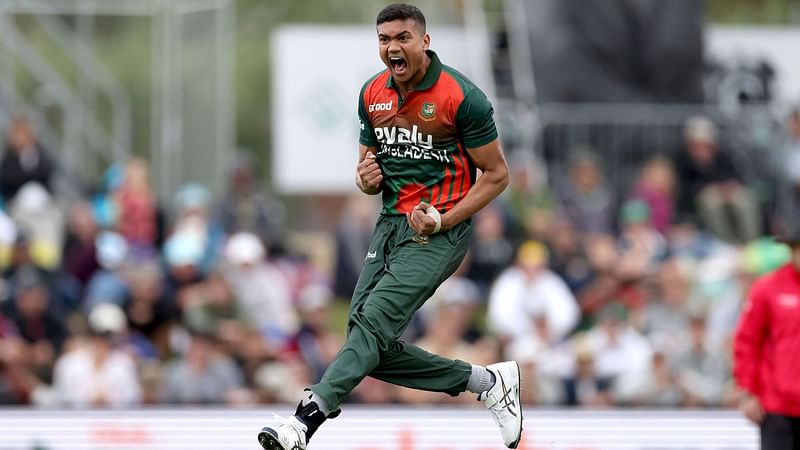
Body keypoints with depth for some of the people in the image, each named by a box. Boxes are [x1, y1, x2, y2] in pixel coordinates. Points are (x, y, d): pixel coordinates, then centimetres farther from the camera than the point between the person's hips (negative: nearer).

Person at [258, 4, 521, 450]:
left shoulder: (462, 96, -12)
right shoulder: (373, 94, 7)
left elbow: (497, 174, -7)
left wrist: (442, 220, -18)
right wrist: (368, 179, -6)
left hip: (439, 231, -7)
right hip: (391, 225, 8)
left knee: (374, 319, -23)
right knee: (375, 350, -1)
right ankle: (488, 382, 13)